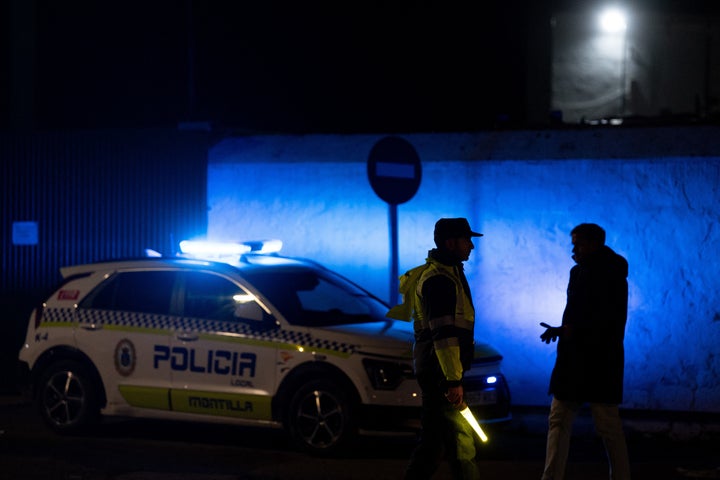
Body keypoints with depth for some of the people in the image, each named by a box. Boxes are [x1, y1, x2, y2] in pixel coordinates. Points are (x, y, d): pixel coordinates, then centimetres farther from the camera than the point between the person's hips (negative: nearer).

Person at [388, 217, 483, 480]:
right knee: (459, 439, -10)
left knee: (436, 438, 13)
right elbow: (443, 333, -23)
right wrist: (453, 380, -27)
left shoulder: (446, 273, 18)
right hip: (439, 369, -11)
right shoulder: (440, 279, -16)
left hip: (433, 368, 11)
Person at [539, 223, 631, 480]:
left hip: (600, 362, -8)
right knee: (558, 421, 4)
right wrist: (561, 330, 2)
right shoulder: (578, 272, 13)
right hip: (573, 361, 8)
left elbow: (611, 321, -18)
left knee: (609, 428, -3)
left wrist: (573, 330, -20)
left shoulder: (611, 277, -10)